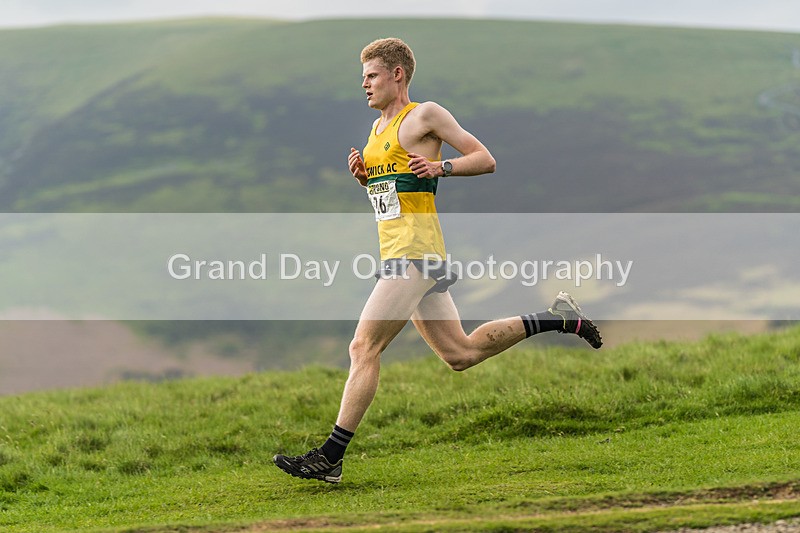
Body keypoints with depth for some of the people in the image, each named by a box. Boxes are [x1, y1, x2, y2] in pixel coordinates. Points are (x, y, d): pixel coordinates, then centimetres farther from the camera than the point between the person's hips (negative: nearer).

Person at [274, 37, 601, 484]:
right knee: (461, 354, 11)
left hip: (416, 251, -10)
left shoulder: (425, 114, -4)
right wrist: (363, 174, 10)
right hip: (397, 254, 10)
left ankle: (331, 458, -14)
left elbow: (486, 160, -3)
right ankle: (559, 318, 21)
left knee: (364, 347, -14)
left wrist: (440, 167, -18)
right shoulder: (378, 128, 20)